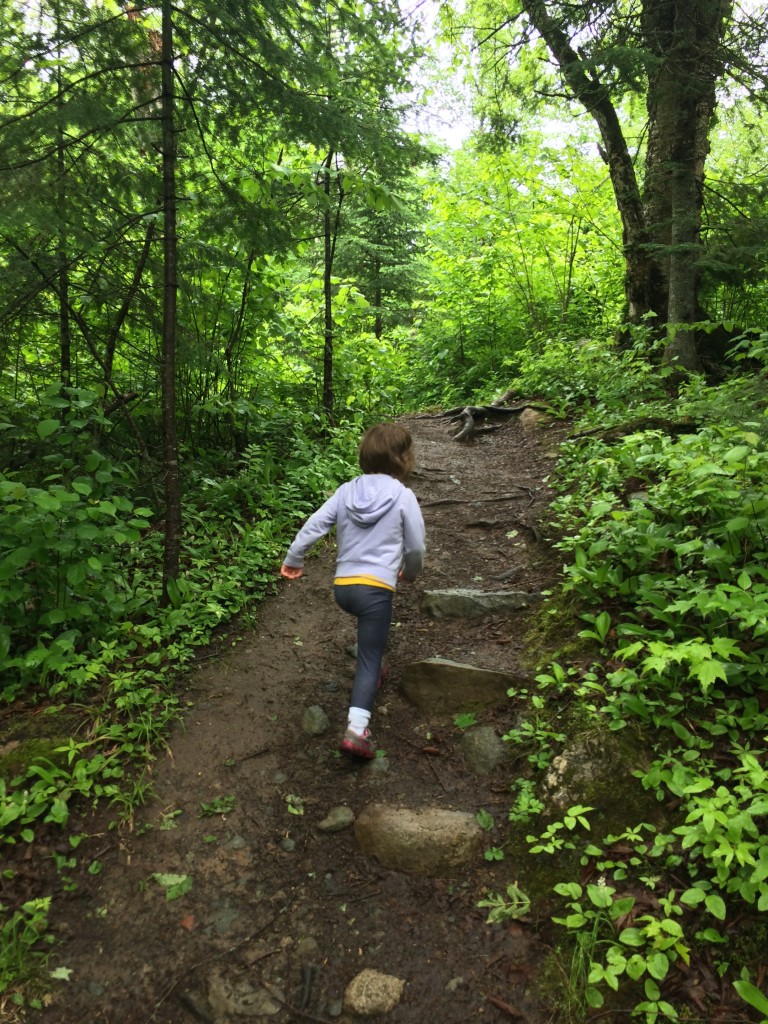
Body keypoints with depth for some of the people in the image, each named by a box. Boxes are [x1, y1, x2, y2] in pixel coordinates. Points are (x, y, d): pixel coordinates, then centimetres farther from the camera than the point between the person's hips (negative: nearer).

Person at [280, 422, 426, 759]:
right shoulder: (403, 496, -5)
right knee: (369, 660, -1)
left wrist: (292, 560, 18)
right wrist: (411, 571, 21)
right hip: (376, 587, -5)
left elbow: (313, 526, 5)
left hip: (342, 587, 5)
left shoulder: (347, 491, 6)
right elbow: (416, 546, 0)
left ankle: (374, 665, 44)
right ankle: (356, 729, -10)